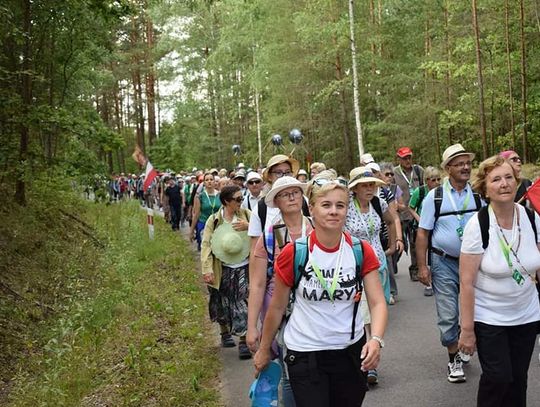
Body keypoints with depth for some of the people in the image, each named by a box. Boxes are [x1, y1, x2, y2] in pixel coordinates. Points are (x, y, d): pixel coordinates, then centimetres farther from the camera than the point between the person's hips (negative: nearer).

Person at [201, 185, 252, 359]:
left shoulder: (246, 214, 0)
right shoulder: (214, 220, -3)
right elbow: (206, 245, -6)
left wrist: (248, 226, -22)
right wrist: (207, 270, -14)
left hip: (243, 268, 0)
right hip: (222, 269, 1)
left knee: (243, 303, -7)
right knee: (222, 303, 14)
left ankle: (243, 341, 0)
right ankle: (225, 333, 37)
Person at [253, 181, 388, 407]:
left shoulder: (361, 251, -6)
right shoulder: (294, 253, -13)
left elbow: (377, 303, -11)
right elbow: (277, 307, -2)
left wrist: (376, 339, -29)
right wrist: (264, 350, 7)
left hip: (351, 350, 3)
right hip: (305, 354, -2)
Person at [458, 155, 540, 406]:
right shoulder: (478, 225, -17)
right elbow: (466, 282, -15)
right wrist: (467, 329, -13)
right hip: (489, 319, -4)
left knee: (518, 377, 8)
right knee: (498, 377, -5)